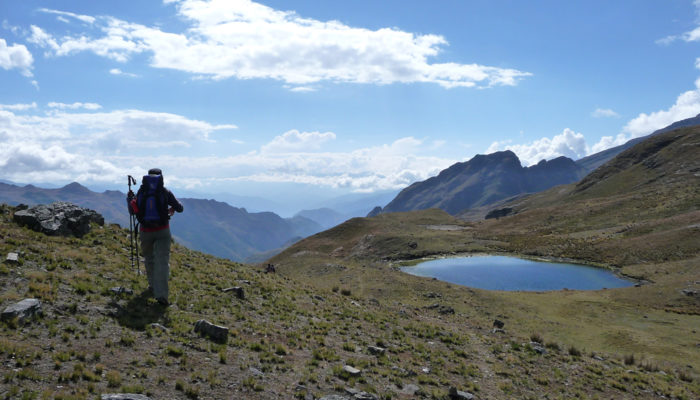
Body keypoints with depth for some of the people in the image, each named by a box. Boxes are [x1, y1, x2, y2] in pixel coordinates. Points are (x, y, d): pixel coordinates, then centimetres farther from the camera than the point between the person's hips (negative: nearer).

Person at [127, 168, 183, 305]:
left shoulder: (141, 192, 3)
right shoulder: (165, 192, -3)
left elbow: (132, 211, 14)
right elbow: (180, 208, 4)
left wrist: (130, 198, 31)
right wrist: (173, 208, 26)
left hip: (145, 232, 2)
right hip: (162, 232, -2)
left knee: (149, 259, 22)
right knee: (162, 261, -6)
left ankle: (153, 286, 35)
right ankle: (161, 294, -17)